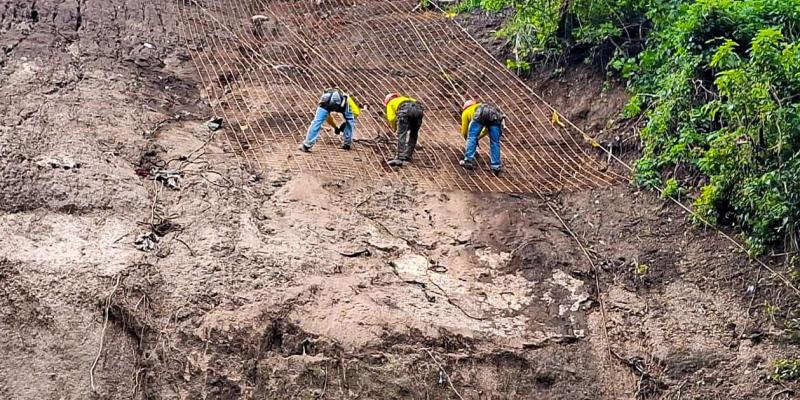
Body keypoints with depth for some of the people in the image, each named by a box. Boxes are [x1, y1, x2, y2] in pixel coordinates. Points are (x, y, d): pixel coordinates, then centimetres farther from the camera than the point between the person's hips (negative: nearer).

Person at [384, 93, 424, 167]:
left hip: (405, 110, -5)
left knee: (401, 135, -5)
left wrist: (394, 127, 29)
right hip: (418, 109, 5)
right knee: (413, 135, 18)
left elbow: (391, 117, 13)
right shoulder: (406, 98, 45)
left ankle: (400, 158, -15)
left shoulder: (390, 103, 29)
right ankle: (407, 156, 15)